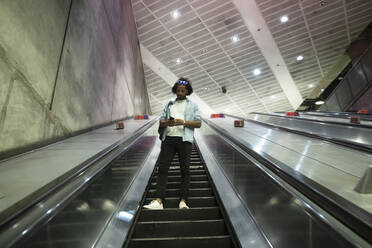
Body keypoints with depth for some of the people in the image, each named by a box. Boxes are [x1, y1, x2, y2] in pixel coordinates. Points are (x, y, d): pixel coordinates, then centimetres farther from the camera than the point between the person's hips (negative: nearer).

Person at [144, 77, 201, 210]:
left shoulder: (193, 105, 12)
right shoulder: (169, 104, 20)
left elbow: (198, 123, 2)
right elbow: (161, 121, 16)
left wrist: (184, 122, -13)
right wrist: (167, 122, -7)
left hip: (184, 140, -2)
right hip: (168, 139, 3)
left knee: (185, 169, -1)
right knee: (162, 168, -5)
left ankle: (183, 201, 5)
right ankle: (158, 201, -4)